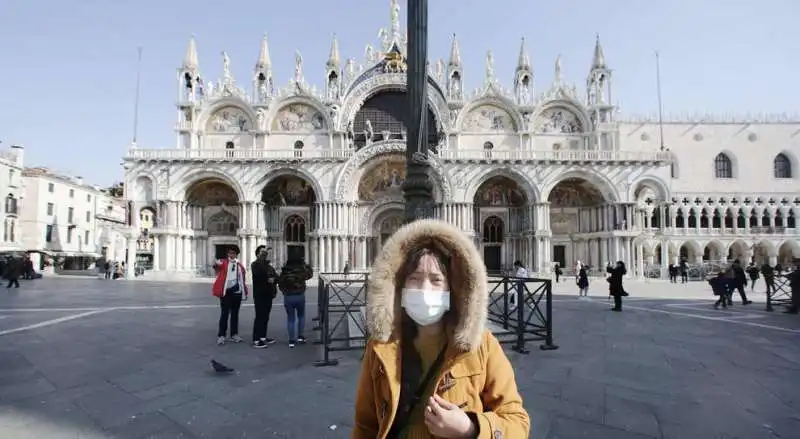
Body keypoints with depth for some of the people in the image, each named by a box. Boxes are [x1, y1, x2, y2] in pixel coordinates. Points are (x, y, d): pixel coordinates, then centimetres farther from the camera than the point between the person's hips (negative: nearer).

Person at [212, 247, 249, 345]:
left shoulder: (240, 265, 14)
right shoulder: (223, 263, 2)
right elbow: (219, 265, -23)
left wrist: (245, 292, 13)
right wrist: (216, 265, -48)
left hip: (237, 292, 4)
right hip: (226, 292, -4)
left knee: (235, 314, 10)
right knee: (224, 314, -4)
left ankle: (234, 335, 18)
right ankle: (221, 336, 3)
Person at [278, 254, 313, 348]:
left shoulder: (285, 270, -6)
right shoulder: (302, 269, -9)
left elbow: (280, 283, 3)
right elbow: (310, 274, 11)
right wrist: (306, 265, 14)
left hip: (287, 297, 1)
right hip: (300, 296, 0)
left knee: (290, 319, 8)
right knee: (301, 316, 20)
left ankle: (291, 340, 9)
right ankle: (300, 337, 17)